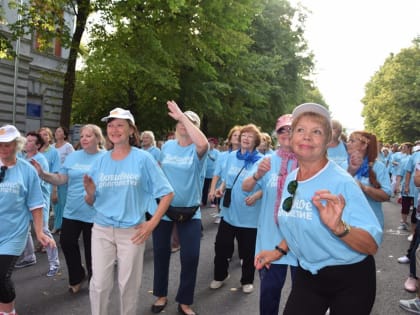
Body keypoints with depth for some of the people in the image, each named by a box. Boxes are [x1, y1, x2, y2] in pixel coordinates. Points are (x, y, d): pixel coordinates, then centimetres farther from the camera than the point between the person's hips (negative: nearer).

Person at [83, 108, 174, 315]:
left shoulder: (143, 159, -7)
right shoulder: (101, 160, 3)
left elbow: (167, 193, -6)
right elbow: (90, 202, 6)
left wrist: (152, 223, -12)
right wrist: (89, 192, -16)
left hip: (132, 231, -2)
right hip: (102, 229, 3)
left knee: (128, 284, 11)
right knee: (99, 283, 7)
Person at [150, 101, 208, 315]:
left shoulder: (196, 150, -11)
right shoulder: (167, 145, 3)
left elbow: (203, 143, -36)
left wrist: (182, 115, -30)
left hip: (189, 211, -3)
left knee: (190, 256, -2)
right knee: (161, 253, 13)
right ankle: (161, 295, 35)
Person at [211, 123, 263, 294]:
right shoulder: (231, 156, 5)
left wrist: (256, 196, -26)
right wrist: (221, 188, -3)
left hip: (249, 214, -4)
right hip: (229, 210, 4)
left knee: (248, 250, 10)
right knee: (221, 246, 11)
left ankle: (247, 280, 32)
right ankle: (220, 276, 35)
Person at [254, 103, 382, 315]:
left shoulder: (342, 183, -21)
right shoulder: (290, 180, 0)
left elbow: (372, 245, -25)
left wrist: (338, 227, -41)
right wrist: (279, 250, 7)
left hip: (350, 280, -5)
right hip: (307, 276, 5)